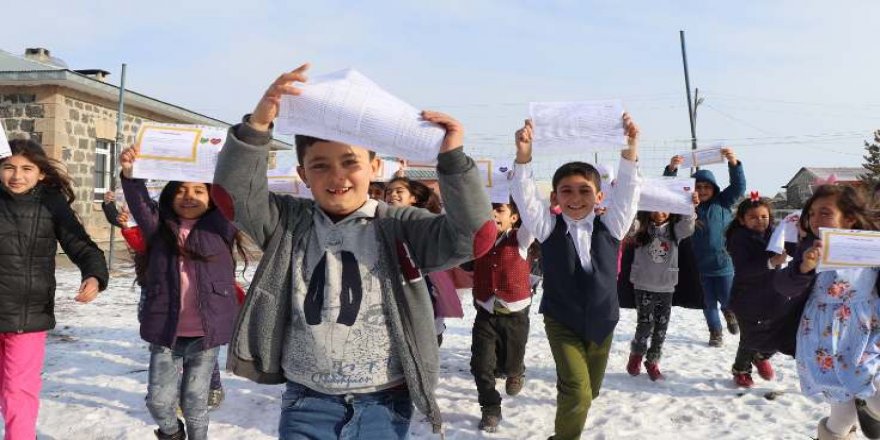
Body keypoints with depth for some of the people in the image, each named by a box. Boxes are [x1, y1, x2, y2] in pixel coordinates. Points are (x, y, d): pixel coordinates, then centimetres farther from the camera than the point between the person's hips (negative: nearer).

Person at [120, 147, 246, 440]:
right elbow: (140, 205, -9)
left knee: (195, 403, 10)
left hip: (206, 335, -1)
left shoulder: (220, 228, 3)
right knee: (159, 401, 4)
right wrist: (130, 174, -26)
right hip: (165, 333, 1)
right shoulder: (160, 227, 6)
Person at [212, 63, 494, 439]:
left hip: (384, 405, 0)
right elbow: (232, 192, -11)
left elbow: (473, 235, -17)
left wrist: (452, 159, -27)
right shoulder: (290, 222, 1)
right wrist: (258, 124, -26)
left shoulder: (400, 228, -6)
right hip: (306, 403, 1)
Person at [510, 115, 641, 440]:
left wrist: (630, 148, -31)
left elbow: (627, 190, -15)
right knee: (577, 392, -17)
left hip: (601, 322, 3)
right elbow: (525, 196, -21)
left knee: (590, 390, 18)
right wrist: (524, 156, -38)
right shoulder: (548, 227, -8)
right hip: (562, 322, -3)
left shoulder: (610, 226, -4)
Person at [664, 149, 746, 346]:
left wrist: (734, 163, -26)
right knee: (709, 302, 11)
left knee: (727, 299, 6)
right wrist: (671, 169, -26)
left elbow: (739, 186, -9)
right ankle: (715, 332, 29)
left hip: (724, 262, -1)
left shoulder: (722, 202, 0)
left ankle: (728, 311, 41)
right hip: (700, 265, 1)